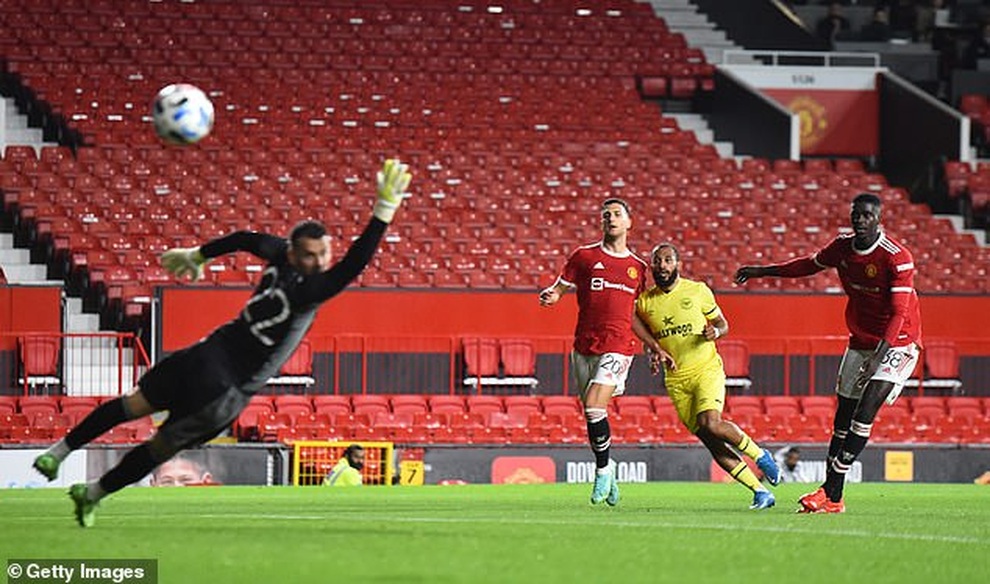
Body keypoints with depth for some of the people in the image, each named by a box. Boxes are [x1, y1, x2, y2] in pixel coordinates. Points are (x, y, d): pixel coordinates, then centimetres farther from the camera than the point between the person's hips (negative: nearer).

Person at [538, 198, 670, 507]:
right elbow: (559, 289, 6)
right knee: (591, 412, 4)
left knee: (593, 406, -18)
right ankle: (606, 469, 22)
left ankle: (603, 468, -4)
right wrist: (549, 296, -17)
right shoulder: (584, 256, 7)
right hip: (584, 346, 1)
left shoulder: (638, 267, 12)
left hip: (619, 346, -1)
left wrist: (656, 348, 16)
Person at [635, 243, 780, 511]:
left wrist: (715, 332, -12)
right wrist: (654, 355, 2)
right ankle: (760, 491, 4)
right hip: (676, 380, 3)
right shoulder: (645, 301, 6)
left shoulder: (697, 291, 0)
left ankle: (759, 454, -1)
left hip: (706, 368, -3)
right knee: (711, 443, -4)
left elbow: (722, 324, 10)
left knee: (711, 425, -27)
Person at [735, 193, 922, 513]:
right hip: (861, 340, 7)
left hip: (896, 343, -7)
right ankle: (833, 496, 9)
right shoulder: (842, 247, -2)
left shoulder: (897, 258, -22)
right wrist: (761, 271, 25)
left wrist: (878, 356, -35)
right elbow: (809, 265, 18)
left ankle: (830, 492, -18)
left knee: (864, 414, -17)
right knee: (843, 420, 5)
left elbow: (898, 313, -24)